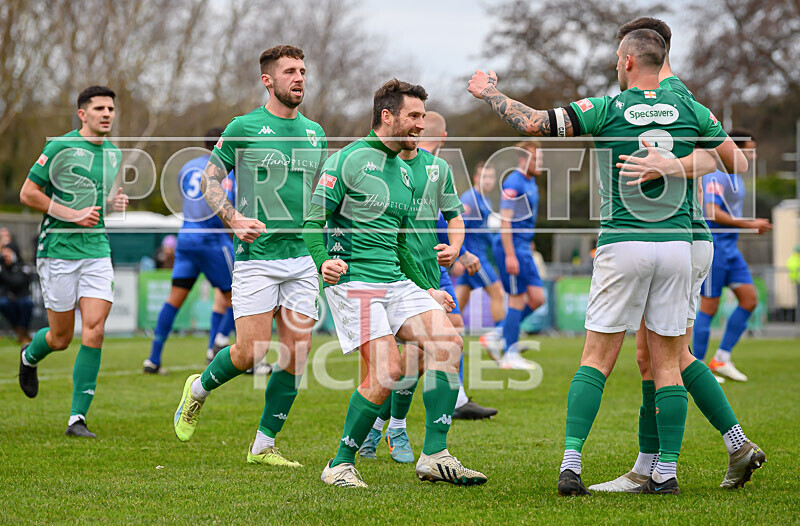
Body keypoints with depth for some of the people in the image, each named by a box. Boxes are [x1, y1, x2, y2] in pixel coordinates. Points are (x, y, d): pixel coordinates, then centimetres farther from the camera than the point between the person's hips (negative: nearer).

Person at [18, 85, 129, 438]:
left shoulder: (114, 154, 11)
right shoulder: (61, 147, -8)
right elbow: (28, 193, -8)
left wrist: (117, 202, 4)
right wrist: (73, 215, -14)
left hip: (97, 251, 4)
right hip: (58, 249, -4)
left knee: (94, 332, -10)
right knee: (61, 337, 4)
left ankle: (77, 418, -5)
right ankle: (30, 356, 41)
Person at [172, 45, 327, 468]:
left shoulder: (314, 133, 13)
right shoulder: (244, 128, -2)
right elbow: (209, 180, -1)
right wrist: (235, 218, -15)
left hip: (304, 259, 5)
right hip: (257, 257, -5)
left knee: (295, 356, -2)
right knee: (250, 352, -8)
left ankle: (264, 445, 9)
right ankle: (199, 389, 23)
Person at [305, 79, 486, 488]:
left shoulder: (405, 173, 19)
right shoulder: (347, 160, -5)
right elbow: (313, 222, -8)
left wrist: (425, 289, 26)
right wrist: (323, 261, -25)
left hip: (396, 281, 8)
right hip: (352, 281, -8)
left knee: (447, 342, -12)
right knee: (386, 372, -18)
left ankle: (435, 456, -10)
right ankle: (340, 465, -2)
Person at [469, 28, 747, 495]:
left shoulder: (606, 109, -4)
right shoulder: (690, 110, 4)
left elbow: (533, 123, -6)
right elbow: (738, 163, 9)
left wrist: (488, 92, 10)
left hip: (622, 246, -2)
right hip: (677, 243, 2)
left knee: (597, 357, 3)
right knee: (667, 363, 7)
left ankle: (571, 462, -8)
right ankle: (667, 471, 4)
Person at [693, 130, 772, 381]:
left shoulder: (736, 177, 16)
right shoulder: (715, 176, -15)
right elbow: (712, 213, -25)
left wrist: (753, 225, 14)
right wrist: (749, 225, -23)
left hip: (730, 248, 10)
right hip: (713, 246, -9)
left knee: (750, 299, 1)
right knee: (709, 308, -5)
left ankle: (722, 358, 6)